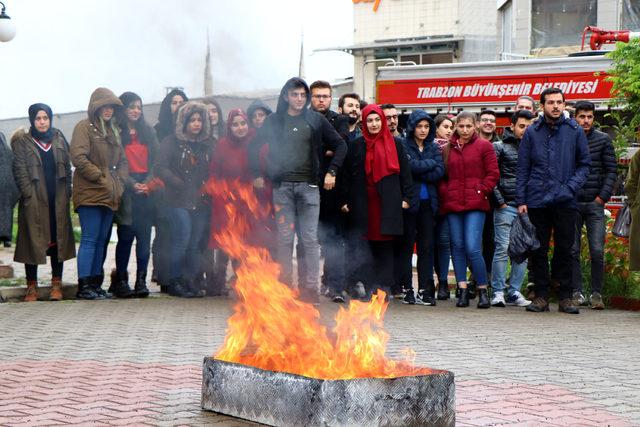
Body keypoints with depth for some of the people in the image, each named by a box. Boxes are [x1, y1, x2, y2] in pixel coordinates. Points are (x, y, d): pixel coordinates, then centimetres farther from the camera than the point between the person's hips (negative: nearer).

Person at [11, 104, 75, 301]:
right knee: (33, 240, -3)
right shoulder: (22, 142, 4)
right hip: (34, 201, -3)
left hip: (58, 200, 3)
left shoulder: (59, 140, 14)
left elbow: (67, 167, 13)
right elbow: (20, 170, -2)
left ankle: (57, 285, 8)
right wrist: (28, 194, -12)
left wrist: (67, 192, 3)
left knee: (58, 239, 2)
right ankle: (32, 286, 2)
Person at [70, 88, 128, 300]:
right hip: (90, 193, -8)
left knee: (102, 240, 9)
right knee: (89, 240, -9)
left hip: (110, 195, 8)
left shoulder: (113, 131, 20)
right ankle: (84, 286, -8)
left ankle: (95, 284, 14)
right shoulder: (84, 127, -4)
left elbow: (122, 160, 23)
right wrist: (100, 178, -14)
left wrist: (120, 181, 6)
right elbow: (78, 158, -14)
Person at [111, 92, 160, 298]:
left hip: (147, 190, 4)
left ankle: (141, 281, 2)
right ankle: (121, 280, 2)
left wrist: (149, 183, -3)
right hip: (126, 191, -4)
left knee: (144, 236, -1)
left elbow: (155, 160, 13)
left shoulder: (148, 132, 17)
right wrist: (132, 184, -13)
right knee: (126, 236, -5)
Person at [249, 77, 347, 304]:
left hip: (309, 185, 0)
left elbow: (340, 145, 11)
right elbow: (255, 147, 13)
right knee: (284, 239, 1)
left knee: (310, 238, -3)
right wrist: (257, 174, 5)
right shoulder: (274, 121, 7)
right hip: (282, 186, 0)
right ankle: (285, 286, 6)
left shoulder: (316, 120, 6)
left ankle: (310, 287, -1)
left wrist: (332, 172, 3)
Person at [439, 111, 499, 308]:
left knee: (472, 248, -13)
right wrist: (445, 193, 2)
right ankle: (462, 290, 9)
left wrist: (481, 192, -7)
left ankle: (483, 290, -1)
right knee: (457, 246, 4)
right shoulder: (448, 148, 13)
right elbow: (442, 176, 17)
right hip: (453, 204, 4)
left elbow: (493, 174, 2)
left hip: (475, 205, -4)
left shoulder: (483, 146, 3)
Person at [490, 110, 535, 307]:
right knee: (502, 248, -6)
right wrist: (500, 201, -8)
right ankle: (498, 292, -1)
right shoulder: (500, 147, 3)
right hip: (506, 207, -4)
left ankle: (514, 292, 10)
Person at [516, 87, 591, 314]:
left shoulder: (575, 131, 4)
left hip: (565, 201, -1)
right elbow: (523, 169, 7)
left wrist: (571, 186, -8)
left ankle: (565, 297, 11)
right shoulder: (532, 132, 6)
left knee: (564, 250, 4)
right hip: (537, 200, 1)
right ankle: (541, 296, 12)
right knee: (538, 250, 4)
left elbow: (584, 163, 8)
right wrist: (520, 200, 0)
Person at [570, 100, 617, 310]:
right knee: (572, 250, 2)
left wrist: (603, 196, -4)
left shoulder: (603, 140, 4)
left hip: (595, 204, 0)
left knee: (597, 251, -4)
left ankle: (596, 294, 5)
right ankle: (577, 292, 10)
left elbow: (611, 170, 4)